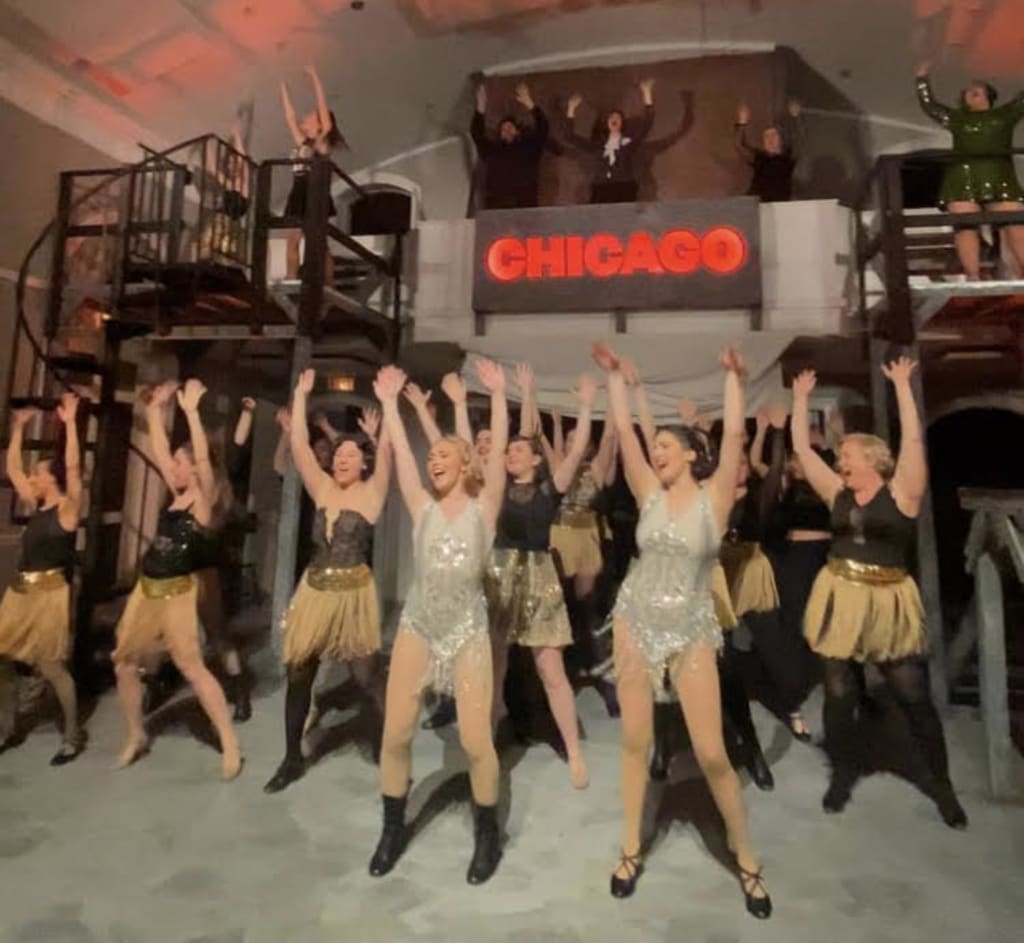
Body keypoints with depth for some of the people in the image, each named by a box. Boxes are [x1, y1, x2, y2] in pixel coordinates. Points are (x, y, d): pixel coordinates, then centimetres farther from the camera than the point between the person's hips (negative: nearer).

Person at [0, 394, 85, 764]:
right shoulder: (37, 505, 12)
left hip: (49, 592, -8)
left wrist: (70, 423, -23)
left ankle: (73, 734, 12)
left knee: (50, 666, -3)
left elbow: (73, 467, -21)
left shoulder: (68, 507, -8)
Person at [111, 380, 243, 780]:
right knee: (124, 663, 13)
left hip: (178, 593, -8)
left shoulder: (204, 498, -10)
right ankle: (136, 738, 31)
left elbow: (203, 456, -24)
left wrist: (191, 409, -24)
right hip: (146, 589, 8)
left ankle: (230, 743, 1)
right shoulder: (176, 493, 9)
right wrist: (156, 408, 9)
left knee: (191, 667, -7)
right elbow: (159, 449, 11)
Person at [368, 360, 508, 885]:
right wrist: (388, 402, 4)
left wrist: (498, 394, -12)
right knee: (395, 734, 5)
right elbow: (399, 450, 3)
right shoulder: (422, 506, 5)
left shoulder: (483, 506, -1)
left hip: (468, 630, -3)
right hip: (417, 628, 3)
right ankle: (392, 830, 29)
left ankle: (488, 834, 24)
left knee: (475, 741, -2)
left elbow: (498, 449, -10)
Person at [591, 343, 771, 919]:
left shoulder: (714, 497, -5)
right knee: (636, 741, 10)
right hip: (636, 622, 3)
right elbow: (624, 431, -3)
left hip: (692, 631, -3)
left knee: (712, 753, 1)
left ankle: (748, 860, 25)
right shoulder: (651, 494, 1)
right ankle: (633, 850, 29)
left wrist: (735, 379, -16)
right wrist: (617, 377, -2)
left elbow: (734, 435, -16)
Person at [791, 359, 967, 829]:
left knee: (914, 696, 6)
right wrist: (801, 398, 7)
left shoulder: (901, 492, -4)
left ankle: (940, 780, 28)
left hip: (889, 604, -3)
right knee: (839, 693, 9)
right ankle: (843, 772, 28)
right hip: (840, 602, 3)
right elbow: (801, 448, 6)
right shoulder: (837, 493, 6)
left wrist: (901, 385, -12)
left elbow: (913, 439, -15)